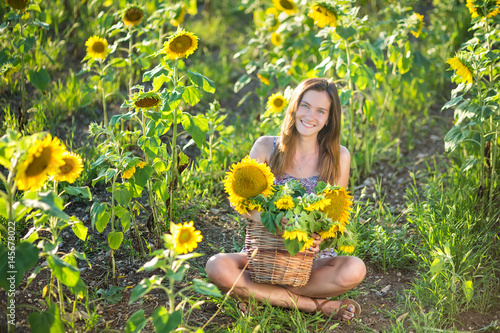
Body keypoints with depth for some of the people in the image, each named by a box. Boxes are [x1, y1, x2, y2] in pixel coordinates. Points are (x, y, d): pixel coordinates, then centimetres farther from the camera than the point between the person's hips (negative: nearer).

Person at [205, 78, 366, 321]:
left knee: (354, 269, -31)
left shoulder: (339, 157, 0)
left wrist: (320, 237, -21)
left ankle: (258, 294, -17)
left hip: (312, 258, 0)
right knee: (217, 266, -29)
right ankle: (317, 305, -21)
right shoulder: (266, 147, 0)